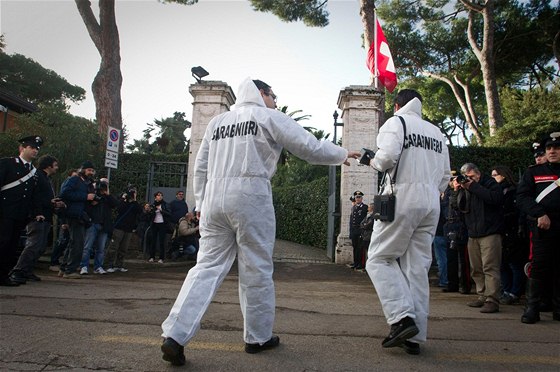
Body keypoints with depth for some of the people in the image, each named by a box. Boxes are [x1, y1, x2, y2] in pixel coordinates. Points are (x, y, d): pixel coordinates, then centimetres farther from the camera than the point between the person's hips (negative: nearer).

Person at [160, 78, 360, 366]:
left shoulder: (217, 121, 20)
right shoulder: (268, 116, 5)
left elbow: (200, 167, 18)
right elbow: (309, 147, 3)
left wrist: (201, 202, 21)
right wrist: (342, 155, 17)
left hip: (214, 197, 5)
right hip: (250, 196, -5)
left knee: (207, 267, 6)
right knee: (256, 269, 6)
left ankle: (175, 335, -2)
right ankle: (258, 337, 19)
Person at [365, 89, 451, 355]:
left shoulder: (396, 122, 1)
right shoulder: (436, 132, 20)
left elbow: (387, 156, -16)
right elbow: (445, 176, 17)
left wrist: (374, 162, 4)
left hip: (402, 199, -6)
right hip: (431, 203, 6)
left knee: (379, 260, 3)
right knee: (417, 268, 7)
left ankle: (402, 318, -10)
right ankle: (414, 337, 8)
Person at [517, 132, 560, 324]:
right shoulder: (533, 172, 10)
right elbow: (522, 197, 0)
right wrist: (540, 214, -14)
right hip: (542, 228, -2)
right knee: (538, 267, -4)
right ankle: (532, 308, 3)